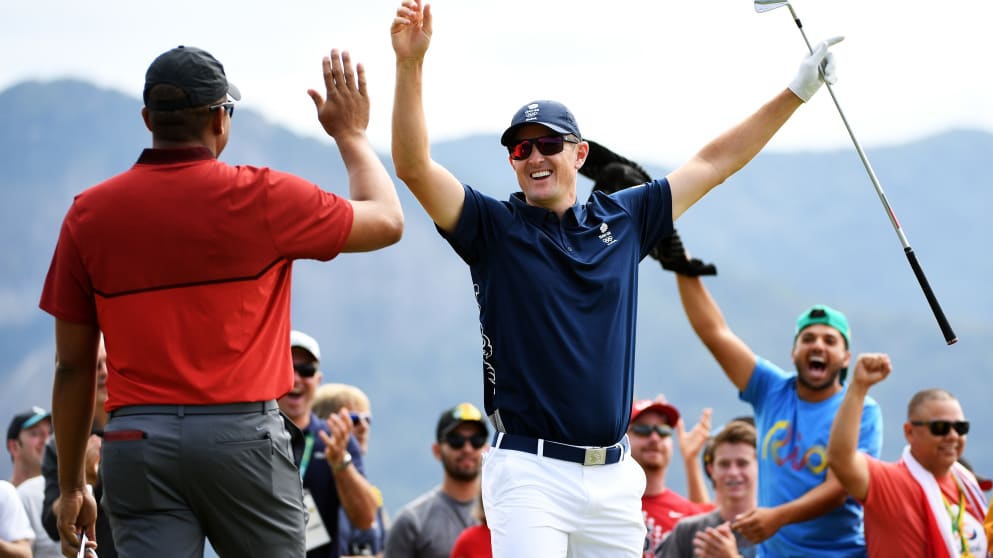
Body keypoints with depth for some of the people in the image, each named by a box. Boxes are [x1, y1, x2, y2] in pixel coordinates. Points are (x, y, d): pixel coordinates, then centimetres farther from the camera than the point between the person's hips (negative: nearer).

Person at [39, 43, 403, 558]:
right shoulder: (259, 197, -3)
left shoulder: (89, 213, 4)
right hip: (242, 435, -2)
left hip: (134, 441, 2)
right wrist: (351, 134, 26)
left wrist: (70, 486, 15)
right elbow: (386, 221, 10)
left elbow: (73, 366, 7)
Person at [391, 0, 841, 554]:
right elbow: (414, 166, -11)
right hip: (530, 472, -4)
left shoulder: (623, 219, 13)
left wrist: (798, 90, 18)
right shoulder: (494, 227, 3)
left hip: (614, 476, 4)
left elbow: (713, 163, 19)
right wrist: (410, 63, -23)